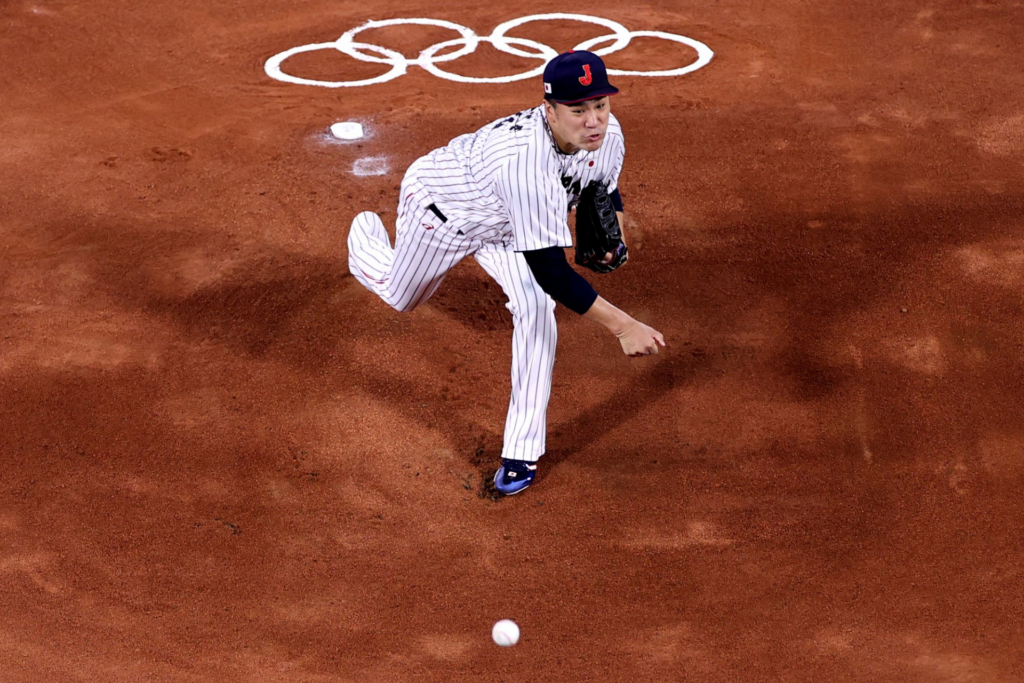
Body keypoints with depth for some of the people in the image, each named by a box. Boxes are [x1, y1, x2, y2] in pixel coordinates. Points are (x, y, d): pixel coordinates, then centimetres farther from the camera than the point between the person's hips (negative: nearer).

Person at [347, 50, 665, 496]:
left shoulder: (606, 136, -26)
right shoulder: (526, 159, -49)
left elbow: (605, 190, -1)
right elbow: (551, 271, -48)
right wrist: (622, 325, -51)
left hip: (506, 224, 4)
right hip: (440, 204, -4)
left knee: (536, 307, -20)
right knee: (398, 294, 23)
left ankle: (523, 449, -6)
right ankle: (366, 234, 60)